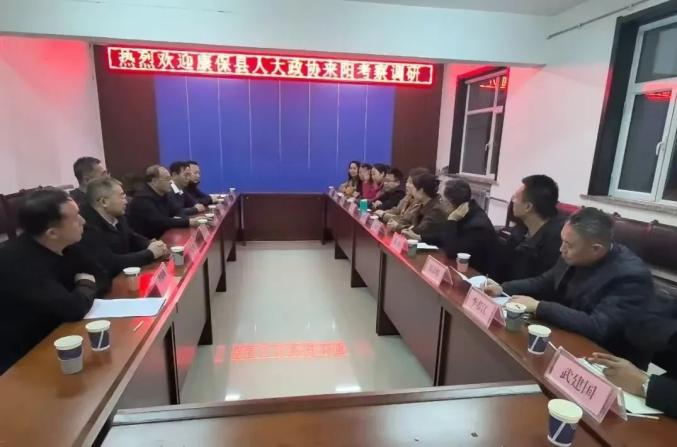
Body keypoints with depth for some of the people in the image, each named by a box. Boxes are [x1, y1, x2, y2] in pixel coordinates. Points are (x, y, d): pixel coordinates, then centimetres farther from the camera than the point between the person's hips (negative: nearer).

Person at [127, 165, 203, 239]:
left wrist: (178, 219, -13)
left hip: (161, 238, 8)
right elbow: (159, 222, -27)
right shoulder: (143, 199, -19)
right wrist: (187, 222, -27)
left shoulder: (162, 194, 8)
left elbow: (177, 211, 10)